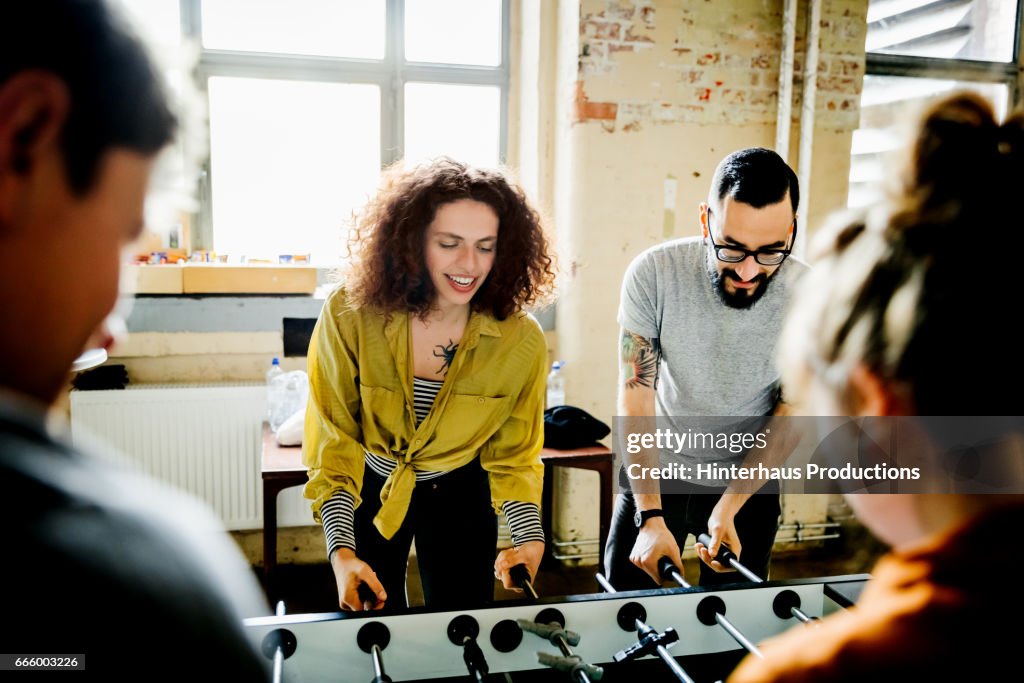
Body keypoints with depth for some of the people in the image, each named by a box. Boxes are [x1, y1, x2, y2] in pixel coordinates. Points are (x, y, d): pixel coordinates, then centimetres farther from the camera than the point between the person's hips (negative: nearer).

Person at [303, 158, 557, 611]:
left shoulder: (521, 342, -22)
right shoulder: (349, 317, -26)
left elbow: (513, 458, -10)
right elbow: (333, 444, -20)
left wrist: (528, 535, -24)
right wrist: (341, 547, -30)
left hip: (458, 494, 1)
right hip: (369, 490, 0)